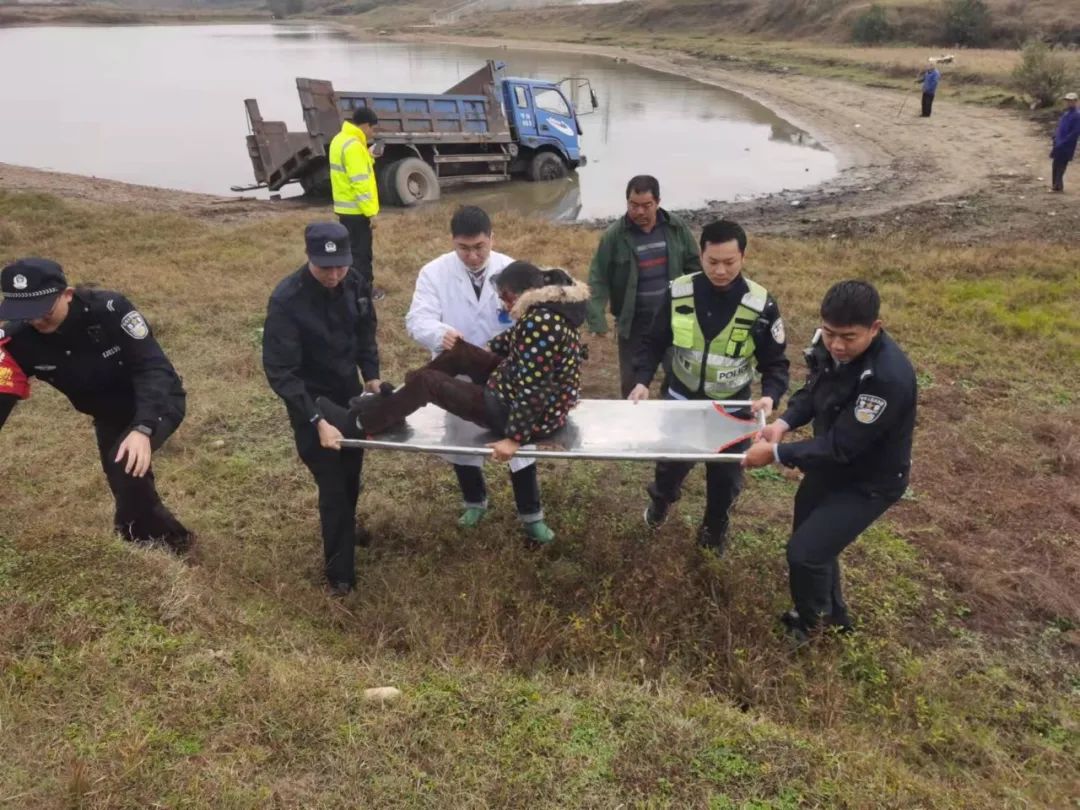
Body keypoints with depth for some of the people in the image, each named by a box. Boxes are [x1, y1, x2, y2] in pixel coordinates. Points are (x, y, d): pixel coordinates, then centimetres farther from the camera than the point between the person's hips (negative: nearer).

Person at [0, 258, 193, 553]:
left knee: (127, 463, -29)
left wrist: (143, 428, -47)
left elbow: (154, 368, -33)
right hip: (111, 415, 6)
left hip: (159, 401, -5)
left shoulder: (109, 309, -32)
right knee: (130, 491, 10)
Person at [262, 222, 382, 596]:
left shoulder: (356, 284, -10)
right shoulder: (286, 300, -28)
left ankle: (345, 527, 51)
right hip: (312, 402, -6)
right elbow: (279, 371, -27)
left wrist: (372, 377, -5)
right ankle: (339, 572, 14)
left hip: (350, 394, 6)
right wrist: (317, 420, -33)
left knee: (352, 471, 22)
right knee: (333, 485, -2)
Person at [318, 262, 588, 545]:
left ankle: (356, 424, 10)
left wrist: (514, 438, -25)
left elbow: (532, 392, -30)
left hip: (534, 417, -10)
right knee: (459, 352, 12)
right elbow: (514, 340, 22)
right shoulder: (552, 306, 3)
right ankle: (390, 404, 25)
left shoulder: (540, 322, -28)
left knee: (426, 382, -8)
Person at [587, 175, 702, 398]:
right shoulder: (614, 235, -11)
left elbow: (694, 267, 5)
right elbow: (598, 279, -11)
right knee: (631, 380, 10)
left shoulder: (677, 228, -4)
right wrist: (597, 320, -20)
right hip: (633, 321, -1)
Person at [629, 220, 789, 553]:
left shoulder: (761, 306, -18)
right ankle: (661, 499, 54)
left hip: (732, 408, -1)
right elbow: (654, 343, -3)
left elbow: (775, 362, -10)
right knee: (672, 463, 19)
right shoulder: (678, 293, -14)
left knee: (726, 474, 14)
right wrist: (642, 380, -17)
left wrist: (770, 396, -28)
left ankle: (715, 527, 43)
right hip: (681, 400, 1)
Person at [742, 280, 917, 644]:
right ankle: (832, 614, 47)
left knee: (805, 552, -7)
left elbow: (841, 446, -33)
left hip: (868, 481, -8)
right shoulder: (829, 345, -14)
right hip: (830, 465, 8)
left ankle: (811, 620, 25)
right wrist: (784, 422, -16)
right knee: (812, 540, 21)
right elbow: (813, 391, 3)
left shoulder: (889, 378, -37)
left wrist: (776, 453, -30)